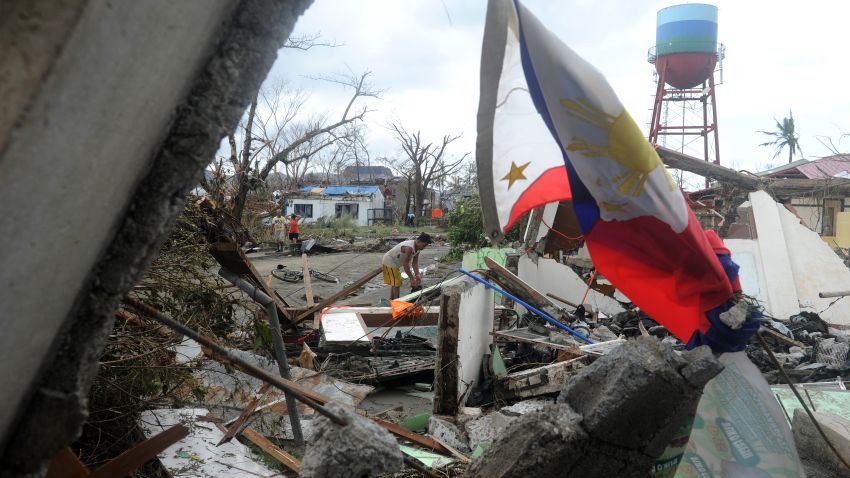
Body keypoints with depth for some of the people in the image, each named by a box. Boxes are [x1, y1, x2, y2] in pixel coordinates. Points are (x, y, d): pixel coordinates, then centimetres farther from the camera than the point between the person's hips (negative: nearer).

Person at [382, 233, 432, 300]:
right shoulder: (409, 248, -33)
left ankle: (391, 301, 27)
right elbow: (405, 264, -30)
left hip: (394, 263, 10)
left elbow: (415, 263, -2)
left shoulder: (417, 248, -3)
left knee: (394, 283, 17)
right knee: (397, 283, -9)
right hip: (389, 262, -10)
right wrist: (412, 278, -25)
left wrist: (417, 275, -10)